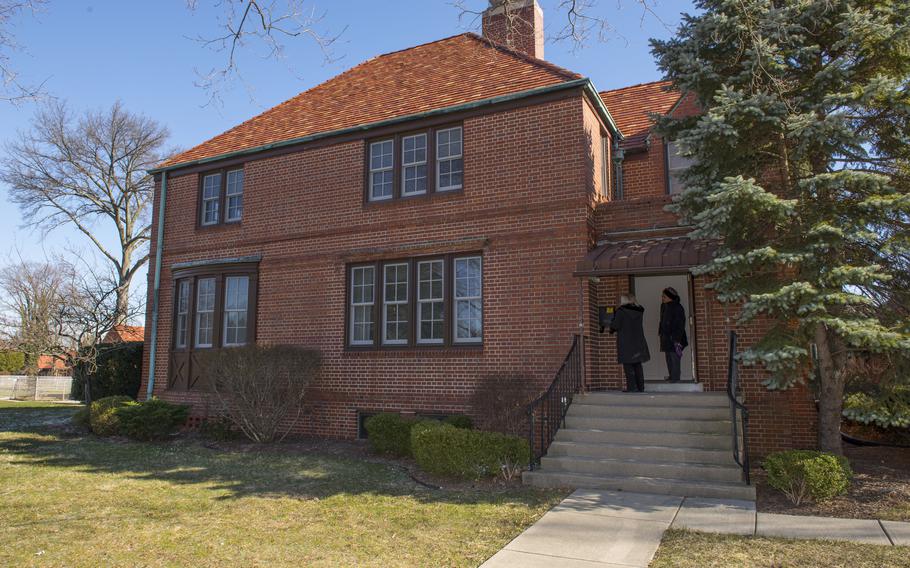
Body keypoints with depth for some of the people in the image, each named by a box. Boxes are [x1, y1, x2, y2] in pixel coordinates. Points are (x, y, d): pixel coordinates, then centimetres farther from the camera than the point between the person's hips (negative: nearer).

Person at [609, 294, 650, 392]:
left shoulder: (621, 311, -9)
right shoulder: (639, 311, 10)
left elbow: (616, 325, -13)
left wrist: (611, 329, 9)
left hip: (625, 342, -6)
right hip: (638, 341, 6)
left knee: (628, 365, -3)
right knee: (637, 365, 12)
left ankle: (632, 387, -7)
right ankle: (640, 387, 13)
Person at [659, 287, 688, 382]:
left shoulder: (678, 308, -13)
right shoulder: (664, 306, 12)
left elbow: (680, 324, -15)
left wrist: (677, 338, -19)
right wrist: (661, 333, 17)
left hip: (674, 337, -9)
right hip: (666, 337, 9)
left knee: (675, 357, -6)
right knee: (668, 357, 13)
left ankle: (675, 377, -2)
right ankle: (671, 376, 21)